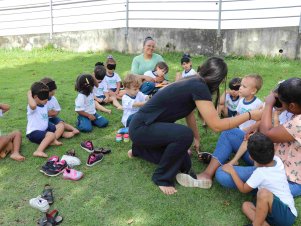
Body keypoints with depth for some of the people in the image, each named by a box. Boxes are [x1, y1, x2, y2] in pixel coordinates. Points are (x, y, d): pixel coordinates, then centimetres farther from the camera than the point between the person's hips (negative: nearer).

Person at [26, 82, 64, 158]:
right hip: (33, 133, -9)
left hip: (44, 129, 10)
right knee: (51, 135, -32)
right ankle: (39, 151, -39)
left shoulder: (44, 105, 7)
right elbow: (33, 105, -48)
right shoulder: (32, 107, -21)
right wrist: (29, 95, -33)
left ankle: (52, 141, -17)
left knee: (61, 126, 5)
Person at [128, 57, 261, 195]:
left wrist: (197, 138, 30)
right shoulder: (199, 87, -24)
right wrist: (250, 115, -13)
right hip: (141, 128, -9)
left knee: (184, 165, 11)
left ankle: (139, 150, 31)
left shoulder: (193, 83, 5)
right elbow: (216, 125, -23)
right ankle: (162, 178, -7)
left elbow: (189, 113, 19)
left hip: (151, 126, 9)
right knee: (185, 135, -31)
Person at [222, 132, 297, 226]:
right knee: (246, 205, 4)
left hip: (287, 216, -8)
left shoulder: (260, 173, -21)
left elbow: (243, 189, -4)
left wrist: (232, 171, 3)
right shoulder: (277, 160, -3)